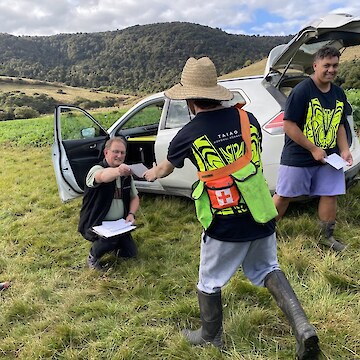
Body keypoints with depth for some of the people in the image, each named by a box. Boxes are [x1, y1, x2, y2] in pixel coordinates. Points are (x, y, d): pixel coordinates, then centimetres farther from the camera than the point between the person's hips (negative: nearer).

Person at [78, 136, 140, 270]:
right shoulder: (96, 170, -19)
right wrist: (117, 171, -68)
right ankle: (93, 256, -2)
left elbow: (134, 197, 11)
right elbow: (103, 176, -45)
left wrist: (131, 214, -9)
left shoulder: (126, 174, 3)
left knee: (131, 252, 3)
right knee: (111, 238, -35)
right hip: (95, 225, -6)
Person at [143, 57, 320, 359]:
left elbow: (165, 168, 12)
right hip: (261, 217, 5)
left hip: (225, 226, -4)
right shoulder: (247, 118, -1)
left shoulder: (188, 135, -9)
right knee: (267, 269, 27)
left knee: (209, 283, 19)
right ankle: (302, 326, 13)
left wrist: (151, 174, 34)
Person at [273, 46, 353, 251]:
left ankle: (327, 236, 28)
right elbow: (289, 125, -18)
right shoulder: (302, 90, -15)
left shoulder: (339, 94, 7)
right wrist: (314, 149, -18)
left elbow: (339, 125, 17)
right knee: (283, 196, 4)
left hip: (328, 157, 6)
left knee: (330, 195, 9)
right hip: (297, 157, -6)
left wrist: (344, 150, 2)